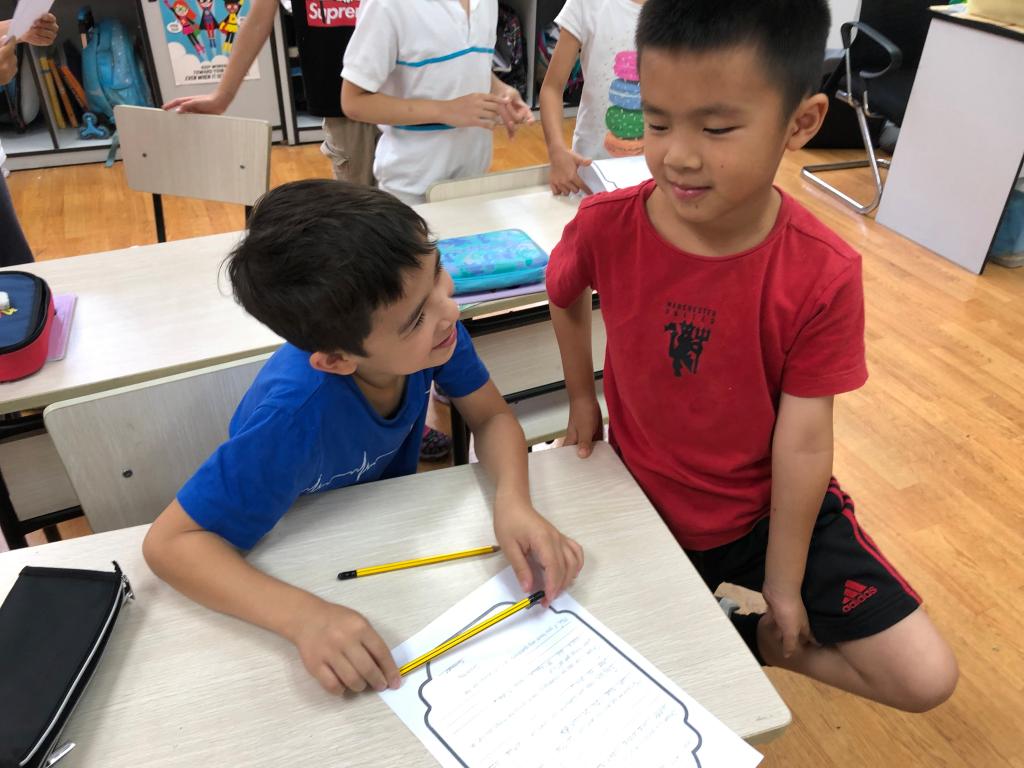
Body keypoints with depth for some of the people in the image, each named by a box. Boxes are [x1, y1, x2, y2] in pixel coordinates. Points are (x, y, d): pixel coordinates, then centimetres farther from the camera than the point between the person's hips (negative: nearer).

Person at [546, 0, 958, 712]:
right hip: (647, 500, 1)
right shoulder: (606, 226, -21)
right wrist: (582, 399, 5)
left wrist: (783, 583, -8)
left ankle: (745, 637, 18)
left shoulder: (824, 274, -22)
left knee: (927, 679, -2)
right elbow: (565, 294, 5)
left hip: (771, 506, 0)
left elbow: (804, 441, -16)